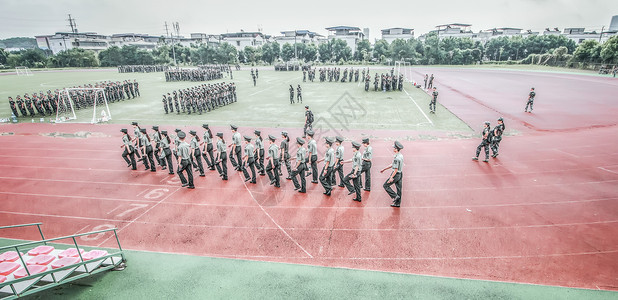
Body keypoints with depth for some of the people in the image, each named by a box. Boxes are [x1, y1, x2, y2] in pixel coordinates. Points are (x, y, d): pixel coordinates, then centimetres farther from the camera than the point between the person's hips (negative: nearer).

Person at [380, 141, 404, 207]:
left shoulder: (396, 158, -24)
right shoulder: (401, 156, 8)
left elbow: (396, 169, -24)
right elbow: (392, 164, 17)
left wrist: (391, 177, -19)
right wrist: (384, 169, 21)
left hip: (395, 174, -9)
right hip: (400, 174, 9)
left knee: (386, 185, 5)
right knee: (398, 188, 12)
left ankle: (395, 196, 2)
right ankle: (397, 203, 21)